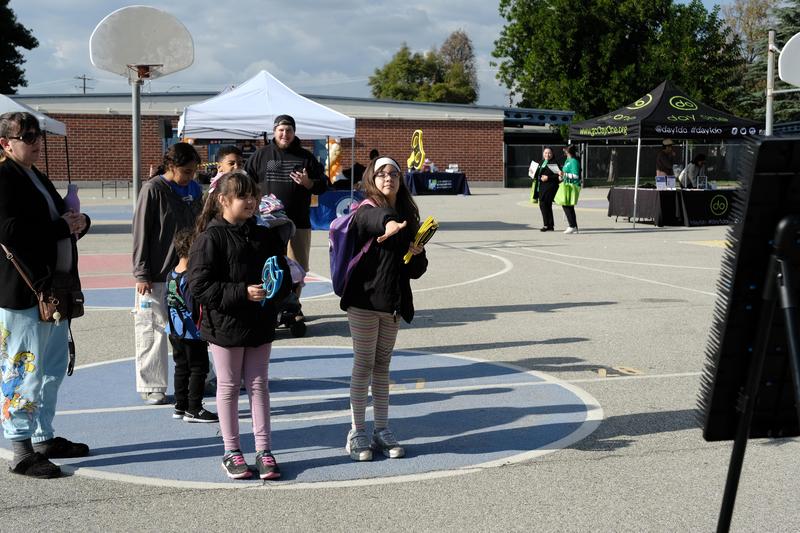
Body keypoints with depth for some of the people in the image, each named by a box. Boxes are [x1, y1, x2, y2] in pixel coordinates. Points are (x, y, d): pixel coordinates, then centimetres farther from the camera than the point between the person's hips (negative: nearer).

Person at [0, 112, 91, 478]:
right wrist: (62, 227, -17)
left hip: (54, 290, 10)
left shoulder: (37, 177, 18)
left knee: (52, 370, 18)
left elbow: (62, 220, 25)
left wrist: (79, 222, 1)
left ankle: (44, 438, 30)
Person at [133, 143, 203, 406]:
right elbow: (141, 234, -10)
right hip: (157, 275, -6)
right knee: (153, 330, 1)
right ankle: (151, 386, 11)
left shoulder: (194, 189, 8)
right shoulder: (153, 190, -10)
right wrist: (141, 274, -12)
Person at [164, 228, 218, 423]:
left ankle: (180, 407, 24)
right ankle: (194, 409, 5)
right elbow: (195, 309, -22)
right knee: (199, 369, 1)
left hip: (174, 332, 9)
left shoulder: (171, 275, 5)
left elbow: (169, 304, 12)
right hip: (192, 333, -9)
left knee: (181, 368, 17)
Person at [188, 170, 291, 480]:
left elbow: (284, 275, 12)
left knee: (258, 385, 10)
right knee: (229, 387, 8)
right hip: (225, 324, -4)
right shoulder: (210, 238, -12)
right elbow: (199, 285, -18)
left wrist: (275, 290, -11)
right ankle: (231, 452, 19)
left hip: (260, 324, 5)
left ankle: (263, 450, 17)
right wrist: (242, 293, -23)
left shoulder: (264, 235, 5)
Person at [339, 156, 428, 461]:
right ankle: (357, 433, 10)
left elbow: (416, 270, 15)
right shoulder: (367, 210, -8)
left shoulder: (407, 215, 10)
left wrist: (417, 254, -8)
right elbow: (381, 217, -37)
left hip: (393, 302, 5)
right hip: (364, 299, -5)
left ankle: (382, 430, 22)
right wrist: (389, 224, -59)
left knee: (382, 366, 13)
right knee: (363, 366, 1)